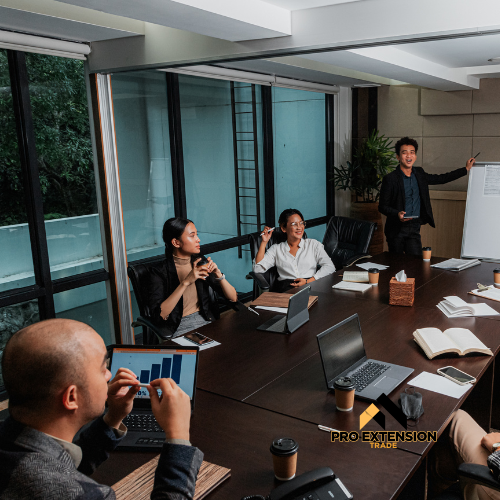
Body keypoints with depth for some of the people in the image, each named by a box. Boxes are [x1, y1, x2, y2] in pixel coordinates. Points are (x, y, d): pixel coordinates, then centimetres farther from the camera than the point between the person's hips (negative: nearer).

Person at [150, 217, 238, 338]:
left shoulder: (200, 262, 7)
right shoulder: (160, 271, -7)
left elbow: (233, 298, 6)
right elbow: (159, 315, -21)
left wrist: (218, 274, -12)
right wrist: (186, 282, -25)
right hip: (180, 330, -5)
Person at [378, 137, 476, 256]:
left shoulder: (419, 174, 9)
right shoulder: (390, 179, -8)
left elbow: (441, 179, 23)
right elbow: (382, 207, -7)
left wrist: (466, 169, 27)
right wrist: (397, 214, -25)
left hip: (414, 228, 4)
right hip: (396, 229, -4)